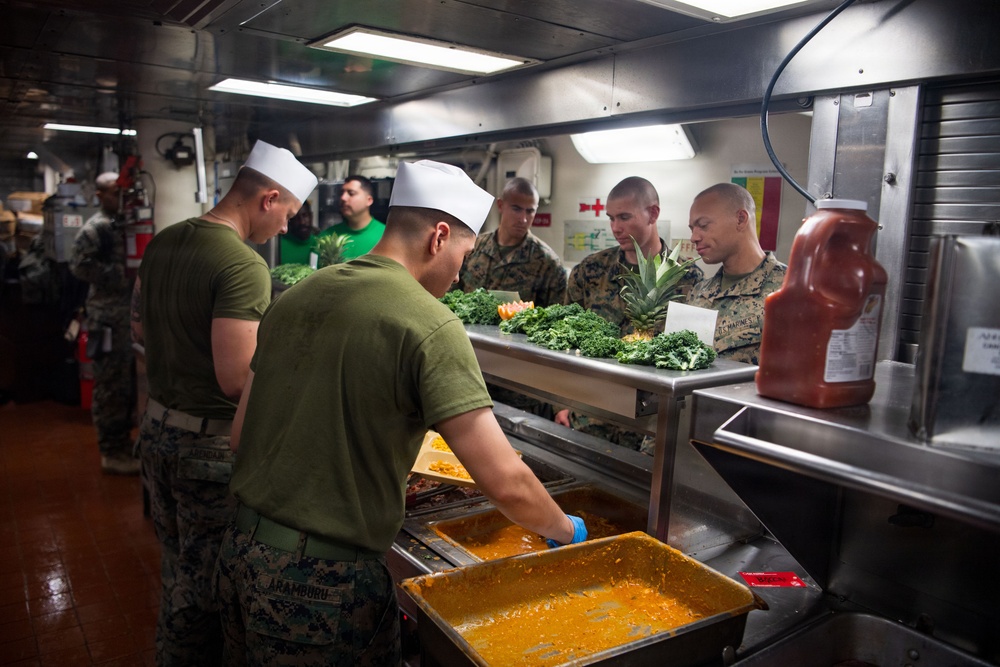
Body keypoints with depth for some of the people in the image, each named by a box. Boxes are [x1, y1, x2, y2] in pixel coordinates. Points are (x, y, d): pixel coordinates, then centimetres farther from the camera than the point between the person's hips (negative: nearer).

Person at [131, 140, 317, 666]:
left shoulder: (163, 243, 5)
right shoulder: (244, 265, -23)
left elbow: (139, 328, 17)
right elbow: (237, 380, -26)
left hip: (156, 426, 9)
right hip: (210, 441, -8)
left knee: (176, 569, 24)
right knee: (207, 584, 9)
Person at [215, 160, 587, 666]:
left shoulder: (295, 297, 3)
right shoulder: (431, 326, -18)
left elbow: (241, 434, 9)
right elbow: (506, 484, -20)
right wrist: (566, 531, -1)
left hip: (241, 550, 7)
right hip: (326, 580, -7)